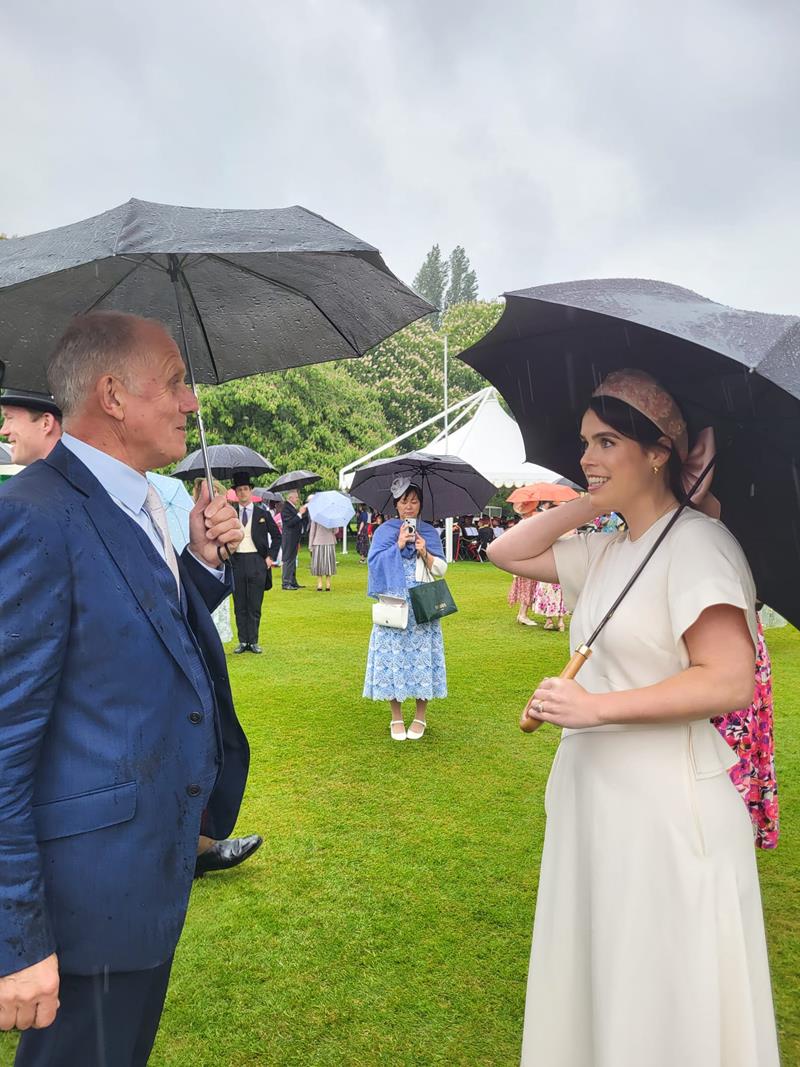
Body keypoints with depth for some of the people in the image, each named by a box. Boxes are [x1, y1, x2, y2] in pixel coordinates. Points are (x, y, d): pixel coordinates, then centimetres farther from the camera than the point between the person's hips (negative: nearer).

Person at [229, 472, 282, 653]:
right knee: (239, 605, 5)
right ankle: (243, 641, 13)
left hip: (257, 562, -1)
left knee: (255, 605, 2)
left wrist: (271, 556, 2)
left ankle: (253, 641, 9)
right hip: (236, 562, 1)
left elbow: (277, 535, 11)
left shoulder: (262, 512, 4)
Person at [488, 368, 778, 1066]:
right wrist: (591, 504, 3)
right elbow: (507, 553, 12)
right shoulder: (606, 549, 8)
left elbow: (731, 681, -23)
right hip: (593, 793, 8)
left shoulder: (698, 543, -16)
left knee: (661, 1008, 10)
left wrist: (596, 707, -25)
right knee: (594, 979, 22)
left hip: (667, 806, -8)